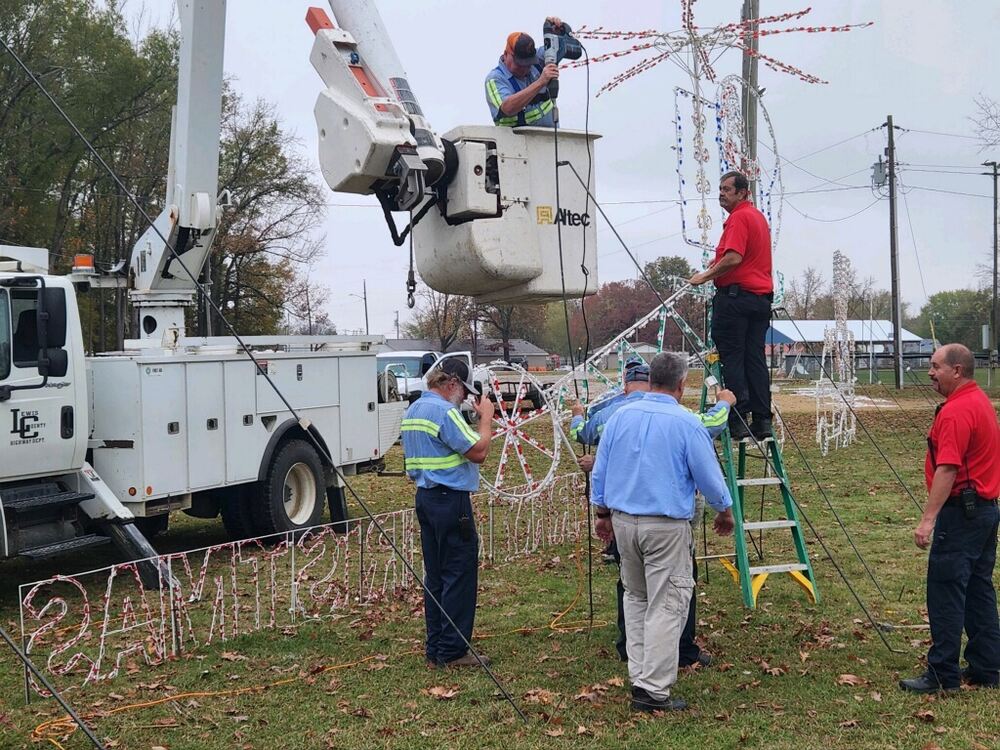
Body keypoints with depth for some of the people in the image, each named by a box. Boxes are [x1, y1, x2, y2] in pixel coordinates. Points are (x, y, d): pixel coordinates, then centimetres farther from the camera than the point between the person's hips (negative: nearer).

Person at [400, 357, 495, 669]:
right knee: (460, 575, -2)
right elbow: (478, 452, -17)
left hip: (425, 497, 10)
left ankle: (435, 649, 17)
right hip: (450, 499, -10)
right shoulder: (445, 411, -15)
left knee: (435, 575, 13)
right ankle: (453, 650, 2)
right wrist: (486, 418, -6)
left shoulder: (412, 411, 15)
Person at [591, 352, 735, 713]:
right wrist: (725, 511, 14)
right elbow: (709, 477, -3)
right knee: (667, 605, 0)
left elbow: (599, 471, 10)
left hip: (622, 520, 6)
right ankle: (653, 689, -1)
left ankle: (638, 676, 21)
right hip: (667, 526, -5)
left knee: (635, 597, 19)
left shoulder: (620, 416, 4)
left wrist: (602, 513, 22)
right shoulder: (687, 423, -11)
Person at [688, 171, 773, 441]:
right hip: (762, 296, 9)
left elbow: (733, 258, -22)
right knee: (755, 359, 9)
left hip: (736, 295, -9)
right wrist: (717, 265, 22)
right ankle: (762, 420, 7)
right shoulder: (759, 216, 21)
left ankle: (738, 420, -6)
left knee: (731, 358, -4)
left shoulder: (739, 217, -10)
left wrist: (706, 275, -12)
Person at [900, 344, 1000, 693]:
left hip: (961, 511, -10)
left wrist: (928, 519, -27)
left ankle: (943, 674, -1)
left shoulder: (955, 411, -19)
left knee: (945, 592, -5)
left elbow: (947, 470, -26)